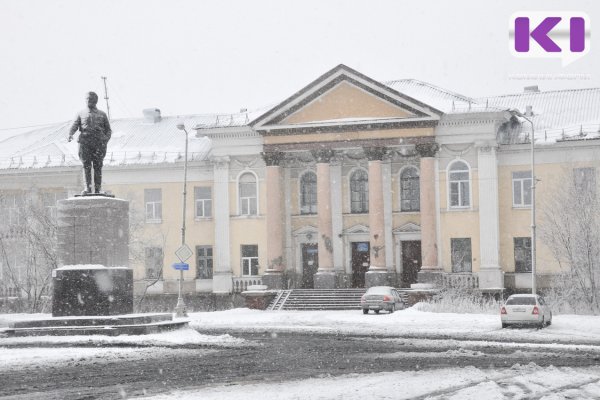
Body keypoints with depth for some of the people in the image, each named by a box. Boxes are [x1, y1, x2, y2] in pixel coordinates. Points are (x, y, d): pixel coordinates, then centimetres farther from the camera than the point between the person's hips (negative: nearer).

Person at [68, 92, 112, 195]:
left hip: (98, 142, 0)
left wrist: (106, 138, -1)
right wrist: (70, 134, -14)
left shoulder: (102, 114, 20)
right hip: (85, 141, 0)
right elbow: (74, 126, 6)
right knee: (86, 165, -8)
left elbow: (108, 130, 19)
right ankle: (87, 188, -8)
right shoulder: (81, 114, 19)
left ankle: (98, 189, -5)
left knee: (97, 167, -6)